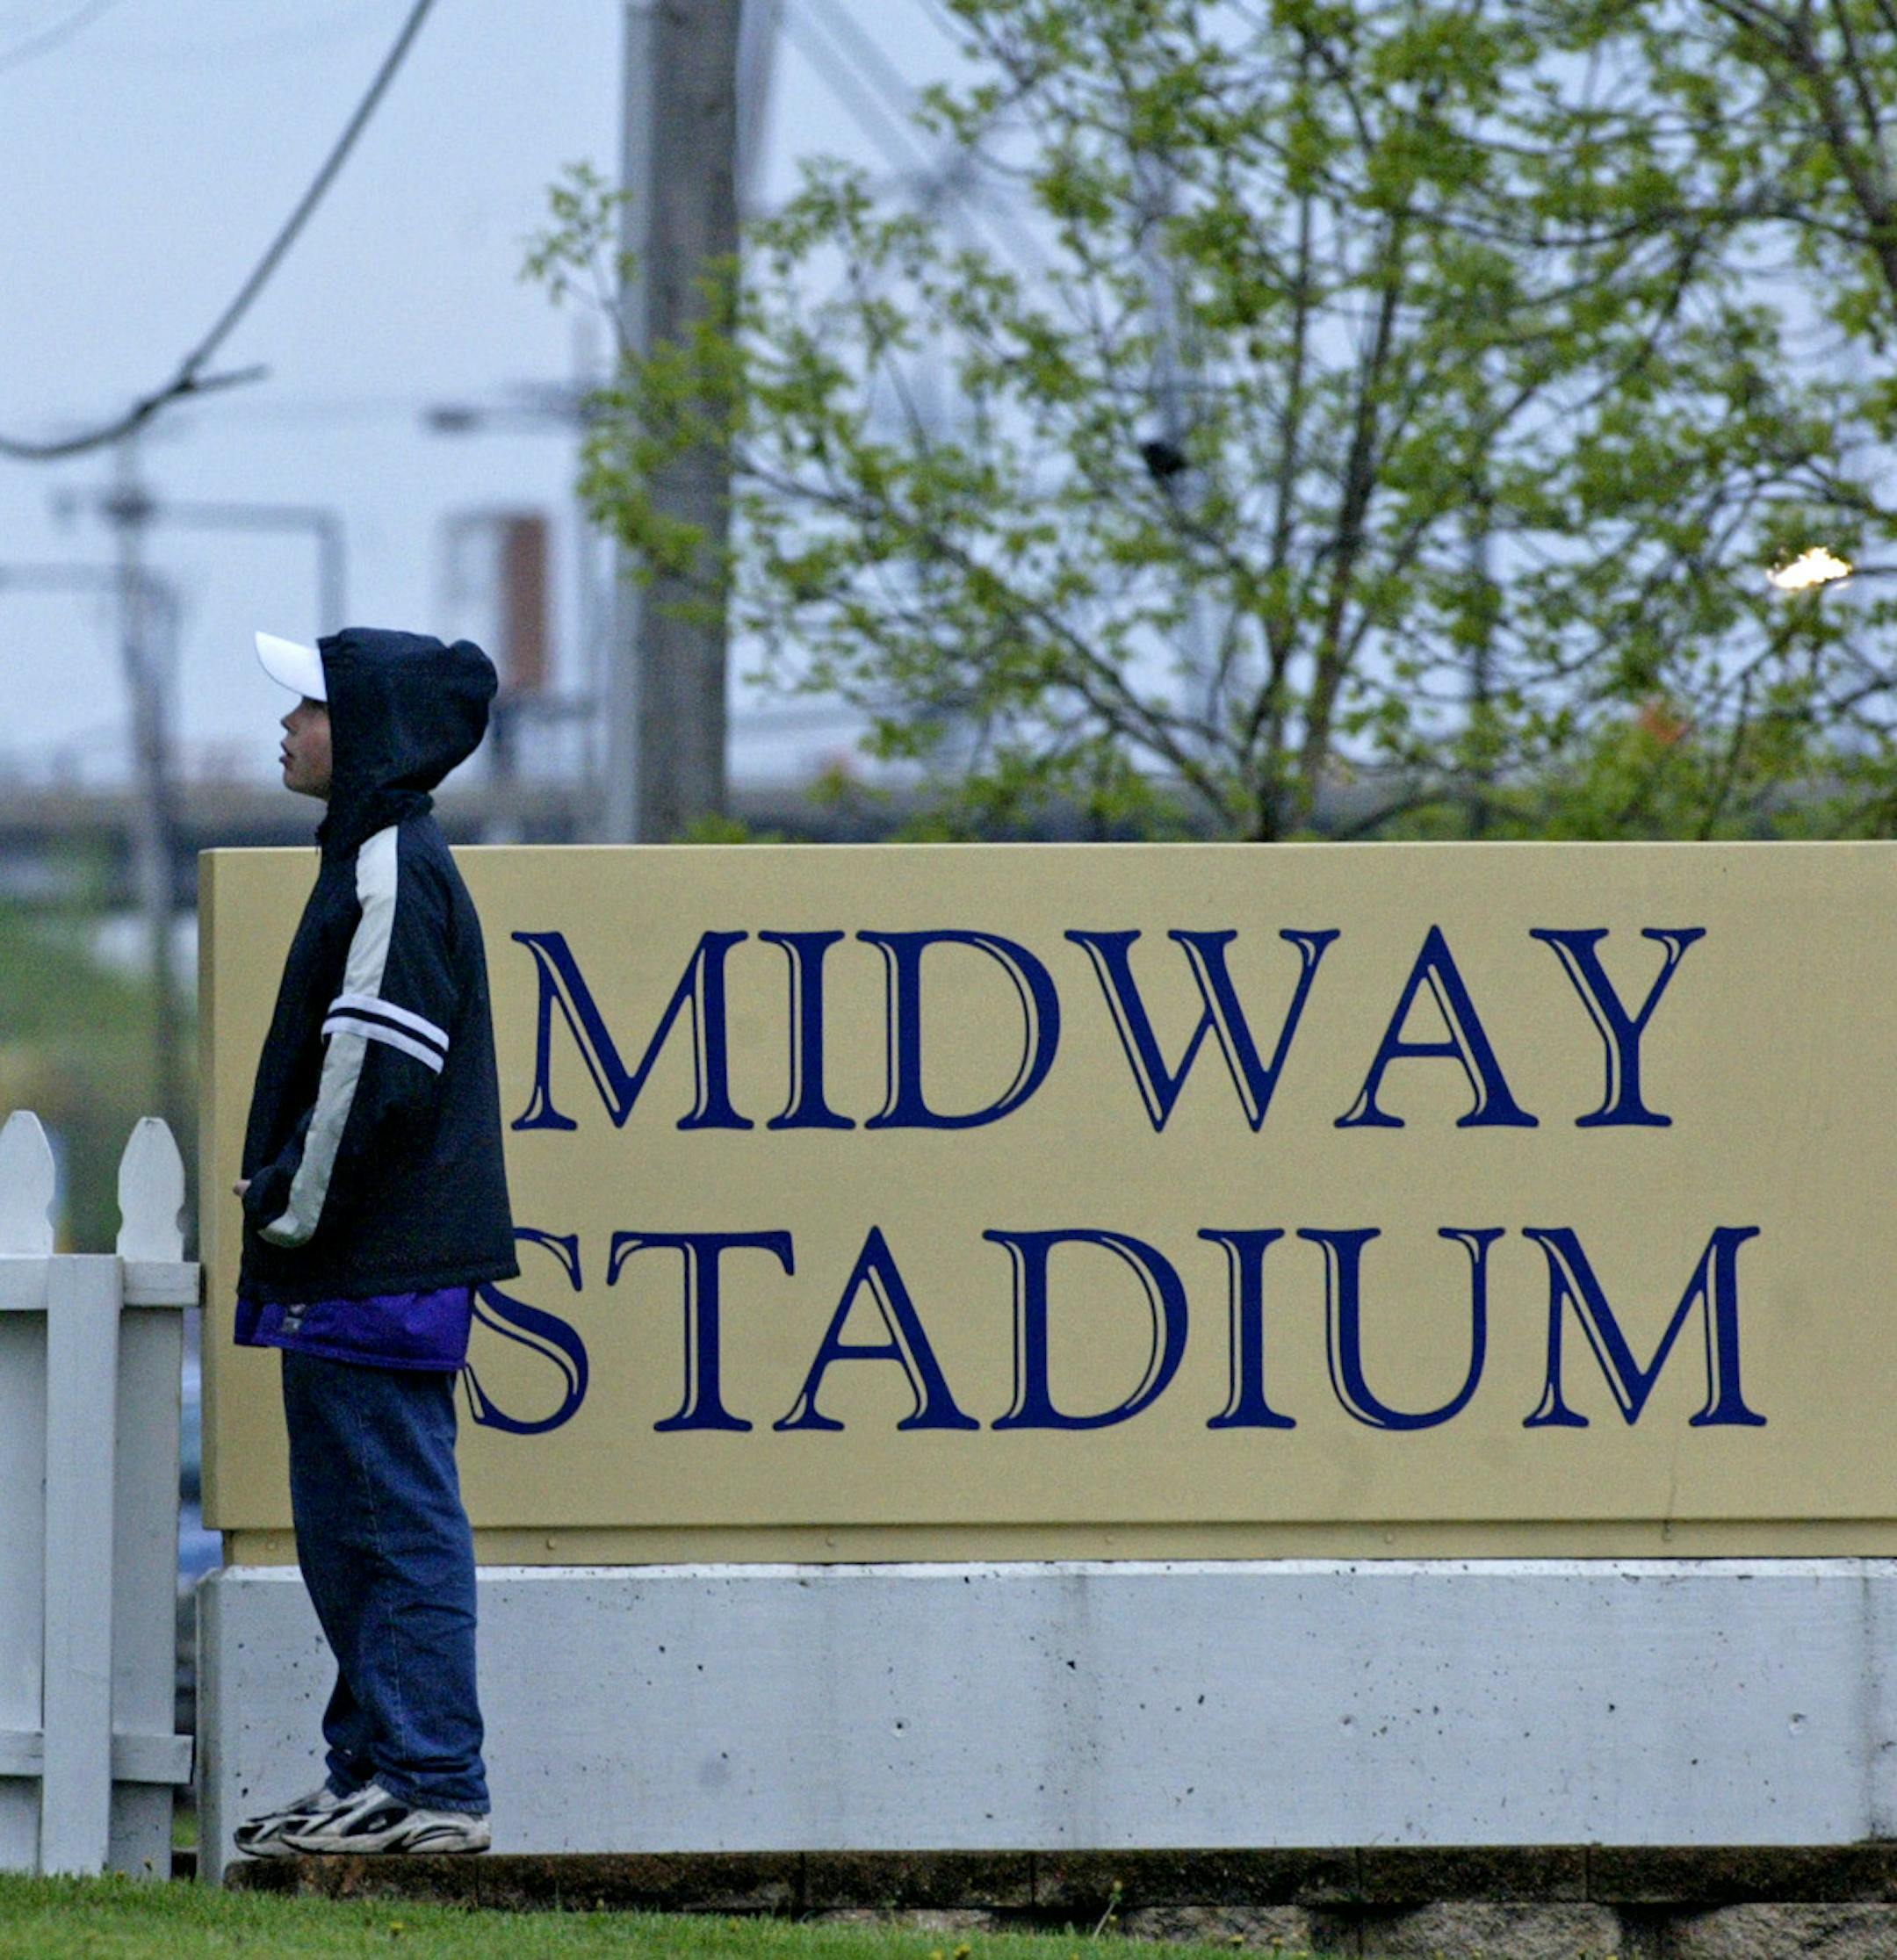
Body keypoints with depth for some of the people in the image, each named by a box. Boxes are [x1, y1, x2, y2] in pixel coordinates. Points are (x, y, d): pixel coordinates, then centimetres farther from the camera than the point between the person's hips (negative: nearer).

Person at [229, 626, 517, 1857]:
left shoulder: (397, 877, -15)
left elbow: (373, 1069, -20)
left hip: (374, 1280, -11)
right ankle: (377, 1770, 20)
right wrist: (285, 1200, 18)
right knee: (348, 1525, 14)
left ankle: (432, 1787, -7)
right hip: (359, 1271, 11)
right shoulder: (379, 859, 17)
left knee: (398, 1522, -8)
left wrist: (294, 1210, -13)